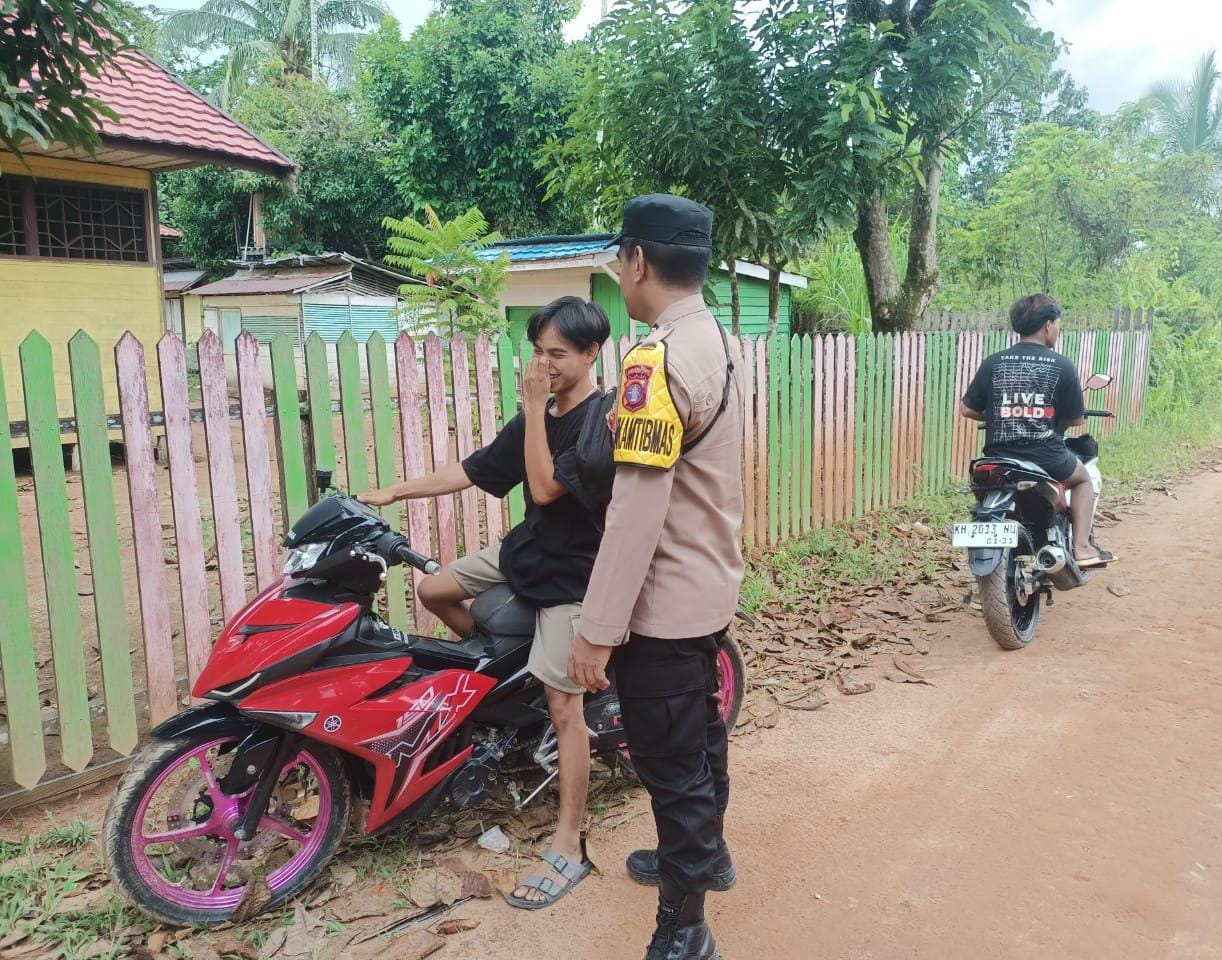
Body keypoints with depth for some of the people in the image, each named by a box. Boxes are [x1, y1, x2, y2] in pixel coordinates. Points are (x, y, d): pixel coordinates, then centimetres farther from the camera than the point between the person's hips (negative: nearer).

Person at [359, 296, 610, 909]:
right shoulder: (538, 417, 7)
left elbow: (544, 488, -24)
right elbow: (470, 472, 8)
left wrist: (534, 407, -22)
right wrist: (389, 494, 6)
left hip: (573, 571, -8)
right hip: (527, 548, 8)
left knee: (563, 705, -8)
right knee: (432, 590, 10)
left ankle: (568, 848, 3)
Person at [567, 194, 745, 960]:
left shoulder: (658, 360, -24)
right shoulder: (720, 342, 6)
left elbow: (638, 510, -27)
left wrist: (598, 628, -23)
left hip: (664, 602, -9)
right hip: (711, 586, 9)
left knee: (671, 761, 5)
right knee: (700, 733, 25)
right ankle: (704, 853, 46)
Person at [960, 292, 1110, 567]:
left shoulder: (992, 363, 1)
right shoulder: (1062, 366, -3)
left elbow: (967, 409, 4)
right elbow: (1077, 419, 3)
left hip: (998, 459, 2)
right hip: (1047, 459, -1)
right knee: (1083, 479, 29)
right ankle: (1082, 546, 15)